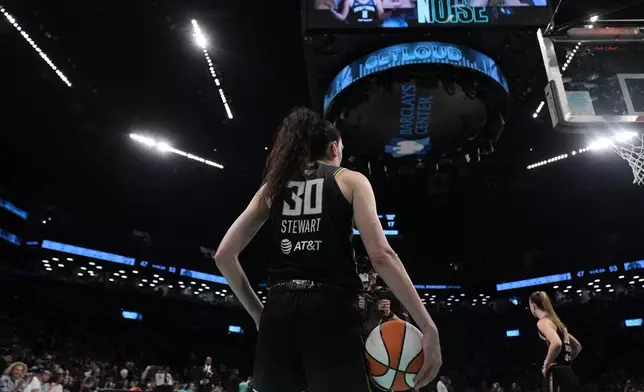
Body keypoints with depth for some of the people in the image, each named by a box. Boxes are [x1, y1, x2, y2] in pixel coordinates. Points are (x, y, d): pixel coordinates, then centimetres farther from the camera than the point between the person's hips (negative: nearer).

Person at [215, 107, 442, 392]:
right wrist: (428, 327, -5)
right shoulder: (350, 180, 8)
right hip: (331, 311, -4)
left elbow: (224, 255, 12)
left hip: (279, 312, 4)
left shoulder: (274, 185, 18)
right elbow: (381, 256, -6)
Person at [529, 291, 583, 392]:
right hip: (567, 374, 10)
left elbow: (557, 344, -28)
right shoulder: (556, 322, 21)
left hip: (557, 375, -10)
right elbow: (577, 346, 30)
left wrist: (546, 365, -16)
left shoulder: (543, 322, -8)